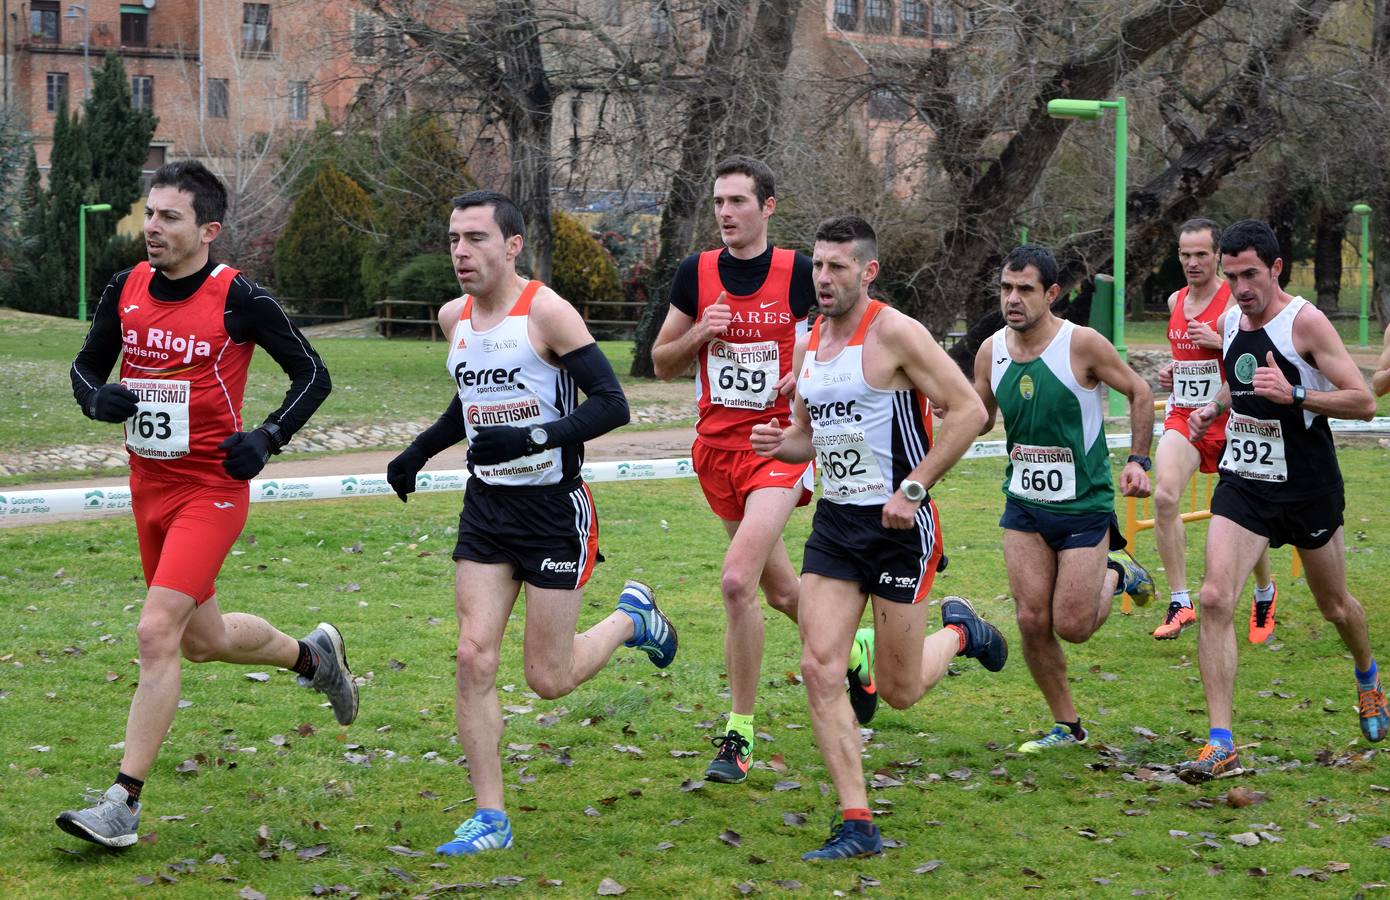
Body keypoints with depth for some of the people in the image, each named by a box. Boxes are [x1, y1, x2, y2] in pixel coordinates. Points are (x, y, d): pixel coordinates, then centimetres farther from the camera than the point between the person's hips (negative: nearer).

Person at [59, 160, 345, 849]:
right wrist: (98, 397, -9)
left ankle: (123, 804, -11)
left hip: (211, 488, -7)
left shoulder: (238, 298, -14)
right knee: (204, 639, 19)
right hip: (148, 485, 7)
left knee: (156, 632, -16)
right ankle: (312, 655, 48)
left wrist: (267, 437, -18)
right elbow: (87, 365, 14)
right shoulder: (125, 290, 1)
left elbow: (312, 374, -4)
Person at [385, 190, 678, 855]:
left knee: (549, 679, 0)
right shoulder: (453, 318, 7)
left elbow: (611, 404, -20)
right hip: (486, 507, 6)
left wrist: (531, 438, -31)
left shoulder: (547, 312, -15)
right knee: (474, 657, -7)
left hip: (554, 508, -6)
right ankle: (490, 819, 0)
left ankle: (631, 618, 31)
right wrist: (418, 453, 20)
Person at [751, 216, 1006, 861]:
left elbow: (967, 410, -15)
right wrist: (779, 442, -2)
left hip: (898, 525, -6)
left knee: (898, 691, 3)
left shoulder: (894, 334, -13)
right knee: (820, 669, -7)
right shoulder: (809, 344, 9)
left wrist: (913, 488, -19)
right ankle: (857, 825, -1)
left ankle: (959, 631, 36)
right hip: (834, 523, 6)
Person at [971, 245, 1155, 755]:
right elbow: (978, 421, 13)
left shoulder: (1082, 344, -16)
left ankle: (1114, 573, 27)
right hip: (1024, 506, 4)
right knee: (1032, 620, -3)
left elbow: (1139, 393, -3)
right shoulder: (991, 352, -2)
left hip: (1084, 505, -4)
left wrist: (1138, 461, -10)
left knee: (1072, 627, -5)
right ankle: (1067, 726, 15)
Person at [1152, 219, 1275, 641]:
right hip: (1183, 416, 4)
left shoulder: (1236, 298, -9)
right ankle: (1180, 602, -16)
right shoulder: (1176, 301, 11)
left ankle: (1265, 593, 33)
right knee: (1164, 495, -20)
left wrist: (1220, 340, -24)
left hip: (1228, 418, -4)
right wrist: (1171, 372, 9)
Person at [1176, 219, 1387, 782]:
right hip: (1243, 483, 4)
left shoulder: (1305, 322, -15)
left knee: (1334, 605, 16)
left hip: (1307, 488, -4)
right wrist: (1214, 408, 6)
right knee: (1214, 598, -16)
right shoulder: (1231, 323, 5)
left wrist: (1293, 395, -31)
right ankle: (1221, 745, -16)